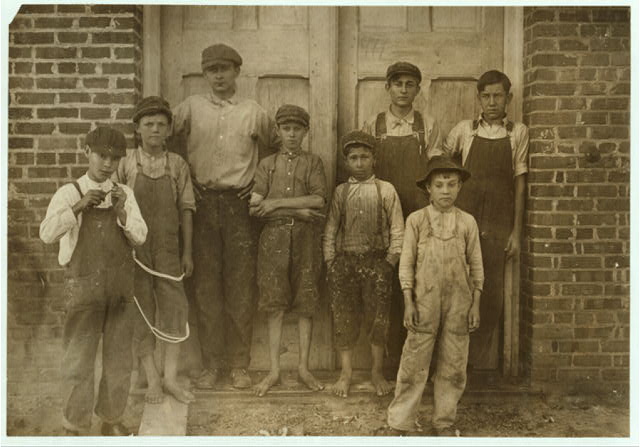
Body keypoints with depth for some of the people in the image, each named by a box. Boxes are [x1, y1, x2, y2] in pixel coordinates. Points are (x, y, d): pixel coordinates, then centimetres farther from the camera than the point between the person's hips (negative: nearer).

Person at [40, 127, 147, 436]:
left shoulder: (124, 193, 5)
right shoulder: (69, 193, -3)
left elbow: (140, 237, -1)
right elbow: (47, 234, -16)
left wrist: (122, 210, -17)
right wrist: (79, 205, -25)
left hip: (121, 285, 3)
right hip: (83, 285, -3)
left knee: (119, 357, 13)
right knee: (78, 359, 4)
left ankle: (111, 420, 31)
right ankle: (74, 428, 22)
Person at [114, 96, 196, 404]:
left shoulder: (177, 165, 2)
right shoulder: (126, 163, -2)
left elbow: (185, 209, 4)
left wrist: (187, 251, 2)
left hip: (168, 247, 1)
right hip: (134, 247, -1)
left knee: (175, 307, 2)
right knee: (141, 311, 6)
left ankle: (170, 377, 17)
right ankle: (152, 378, 20)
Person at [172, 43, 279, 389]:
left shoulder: (253, 112, 7)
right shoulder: (191, 107, 6)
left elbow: (274, 147, 20)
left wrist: (257, 180, 11)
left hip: (240, 204, 0)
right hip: (203, 203, 1)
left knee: (241, 286, 2)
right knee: (206, 286, 3)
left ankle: (239, 365, 13)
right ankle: (211, 365, 14)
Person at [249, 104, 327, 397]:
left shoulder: (313, 163, 9)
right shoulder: (267, 165, 10)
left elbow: (318, 200, -8)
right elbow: (254, 208, -2)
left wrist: (277, 203, -11)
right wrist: (297, 211, -9)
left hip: (306, 239, 0)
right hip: (274, 238, 0)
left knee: (305, 305, 3)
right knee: (275, 306, 2)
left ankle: (303, 367, 15)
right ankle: (274, 371, 11)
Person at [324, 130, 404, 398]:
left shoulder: (386, 190, 5)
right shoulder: (340, 192, 9)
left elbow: (397, 231, 4)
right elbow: (330, 230, 9)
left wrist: (389, 262, -3)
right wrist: (330, 263, 2)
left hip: (376, 260, -1)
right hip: (344, 260, 1)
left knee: (378, 317, 2)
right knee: (343, 317, 3)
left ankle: (377, 373, 17)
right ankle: (346, 373, 16)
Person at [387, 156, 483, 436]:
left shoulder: (467, 222, 4)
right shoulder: (416, 219, 0)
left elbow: (476, 266, 7)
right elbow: (406, 263, -1)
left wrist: (475, 304, 2)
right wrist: (408, 302, -5)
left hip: (459, 303, 2)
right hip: (424, 301, -2)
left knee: (453, 366, 9)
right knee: (413, 363, 1)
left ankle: (444, 422, 25)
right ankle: (400, 422, 13)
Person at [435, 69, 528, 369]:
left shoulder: (518, 133, 6)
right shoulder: (464, 130, 7)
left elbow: (520, 184, 5)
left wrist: (516, 232, 1)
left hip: (498, 225, 0)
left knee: (492, 292, 4)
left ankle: (484, 361, 16)